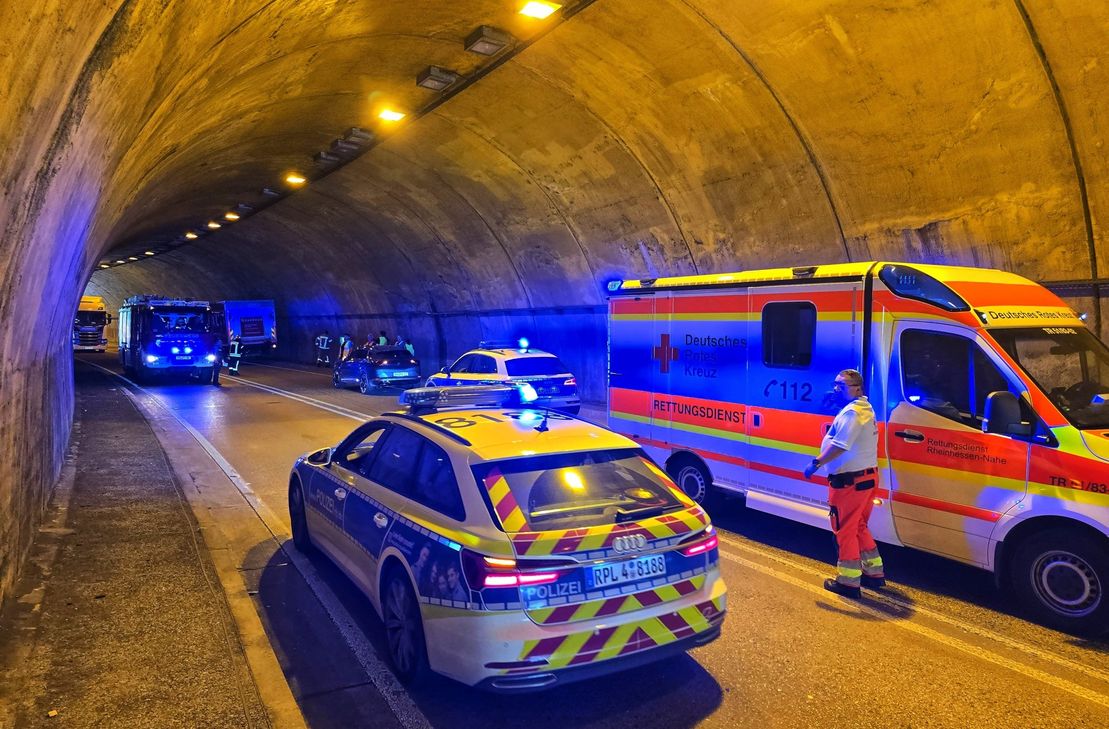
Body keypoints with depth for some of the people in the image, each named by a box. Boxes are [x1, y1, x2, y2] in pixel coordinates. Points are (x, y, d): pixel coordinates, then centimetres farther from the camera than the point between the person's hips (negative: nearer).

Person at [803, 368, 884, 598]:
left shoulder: (851, 412, -18)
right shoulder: (866, 409, 15)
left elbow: (839, 446, -26)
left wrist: (816, 463, -22)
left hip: (849, 481, -10)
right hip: (867, 478, 10)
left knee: (845, 530, -1)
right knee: (859, 527, 22)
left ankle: (848, 582, 6)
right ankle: (874, 573, 30)